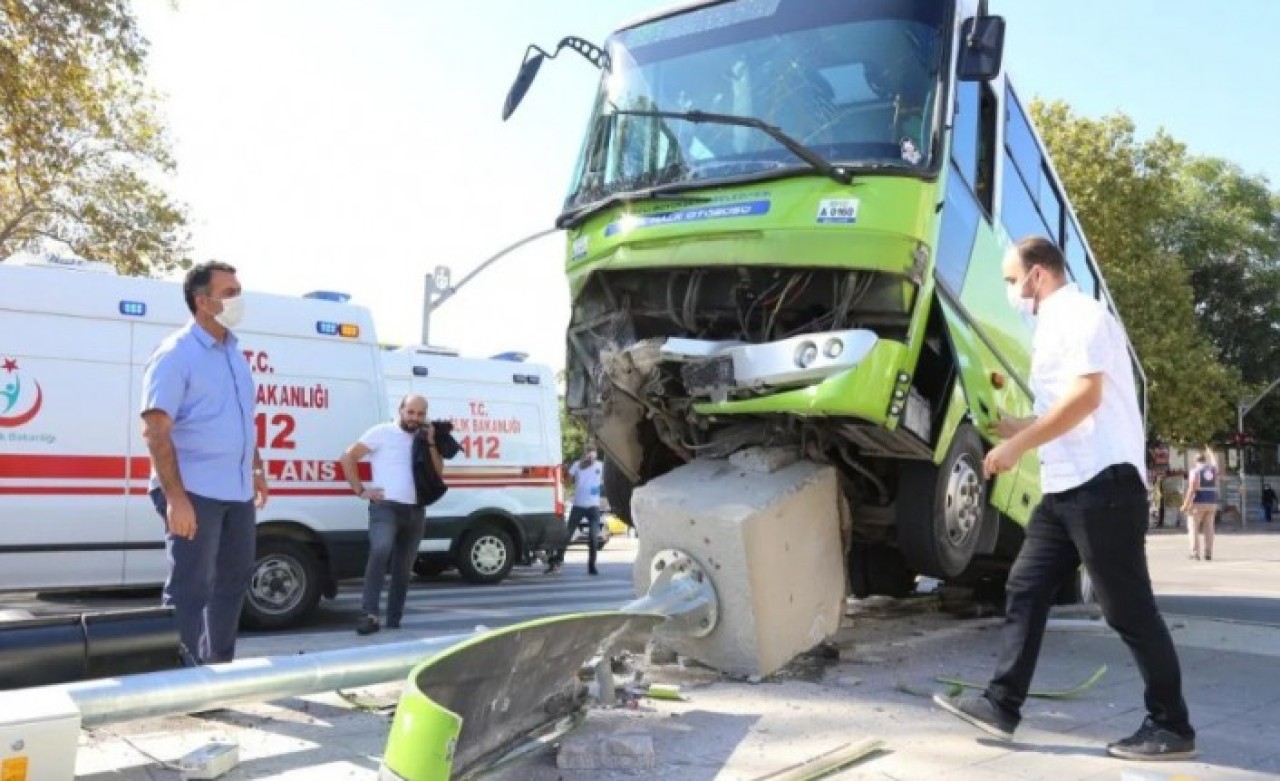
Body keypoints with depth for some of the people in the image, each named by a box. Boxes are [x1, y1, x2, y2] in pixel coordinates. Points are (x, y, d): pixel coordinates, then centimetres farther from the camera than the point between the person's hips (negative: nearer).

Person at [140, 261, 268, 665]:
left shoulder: (234, 351, 12)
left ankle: (220, 664, 31)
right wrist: (175, 497, -25)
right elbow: (155, 431, -19)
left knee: (234, 580, 17)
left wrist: (256, 469, 19)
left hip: (237, 491, 8)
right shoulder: (176, 354, -13)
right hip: (194, 492, -8)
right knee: (190, 590, -3)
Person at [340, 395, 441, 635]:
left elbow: (438, 472, 8)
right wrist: (361, 490, -9)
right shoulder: (382, 432, -2)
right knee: (380, 550, -29)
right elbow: (348, 457, -4)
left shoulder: (424, 439, 13)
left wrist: (431, 443, -3)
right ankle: (370, 615, -29)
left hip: (415, 511, 6)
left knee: (403, 569, 10)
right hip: (386, 507, -5)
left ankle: (394, 622, 19)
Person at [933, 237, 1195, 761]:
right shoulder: (1053, 327, 22)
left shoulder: (1081, 314, -7)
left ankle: (1171, 727, 11)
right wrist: (1021, 431, 27)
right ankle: (1001, 705, 9)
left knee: (1128, 609, -2)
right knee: (1025, 590, 6)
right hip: (1066, 487, 10)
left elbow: (1086, 397, -20)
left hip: (1102, 482, -10)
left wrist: (1016, 446, -16)